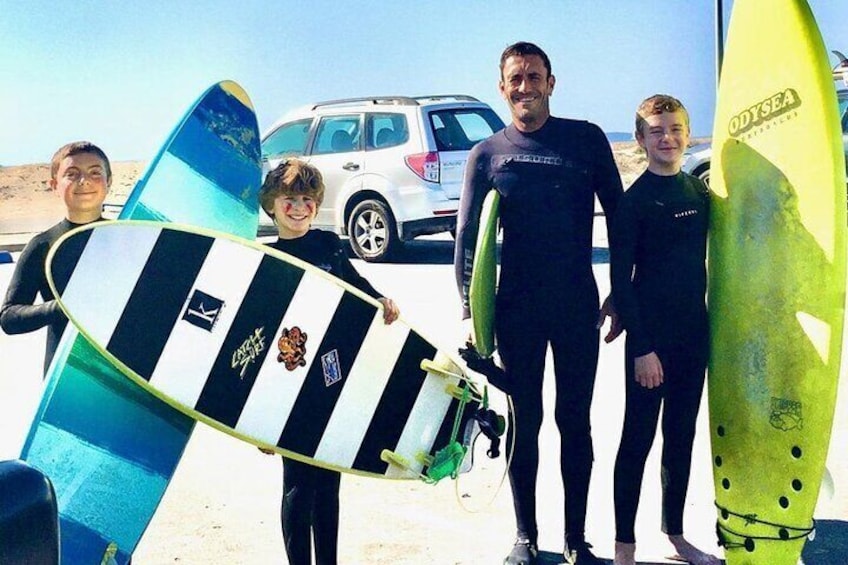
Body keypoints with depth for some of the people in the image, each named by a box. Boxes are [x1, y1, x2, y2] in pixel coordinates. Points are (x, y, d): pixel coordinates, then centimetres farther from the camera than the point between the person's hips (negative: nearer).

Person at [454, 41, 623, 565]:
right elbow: (468, 237, 2)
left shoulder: (587, 139, 2)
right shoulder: (487, 154, 4)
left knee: (575, 422, 8)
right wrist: (470, 310, -5)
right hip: (516, 309, 1)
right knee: (525, 420, 9)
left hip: (578, 306, 0)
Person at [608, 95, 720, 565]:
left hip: (694, 333, 6)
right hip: (650, 336, -6)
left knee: (682, 437, 14)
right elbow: (620, 279, -12)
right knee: (638, 438, 1)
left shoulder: (700, 192, 8)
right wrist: (641, 347, -17)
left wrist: (705, 322, 11)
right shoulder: (634, 200, -10)